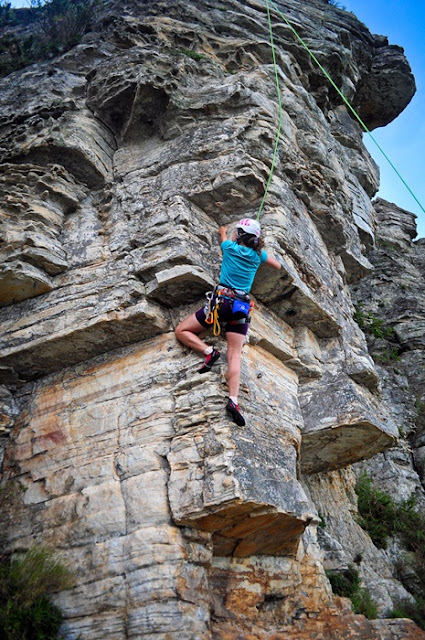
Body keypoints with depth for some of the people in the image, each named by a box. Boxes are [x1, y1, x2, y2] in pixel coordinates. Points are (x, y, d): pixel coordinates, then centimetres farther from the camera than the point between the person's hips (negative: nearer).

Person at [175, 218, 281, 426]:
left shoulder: (230, 247, 5)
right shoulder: (258, 255, 10)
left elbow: (224, 237, 32)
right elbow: (278, 266, 31)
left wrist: (223, 231, 55)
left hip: (222, 301, -3)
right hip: (242, 307, 3)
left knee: (181, 331, 9)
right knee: (235, 355, -4)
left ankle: (209, 351, -12)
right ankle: (233, 400, -21)